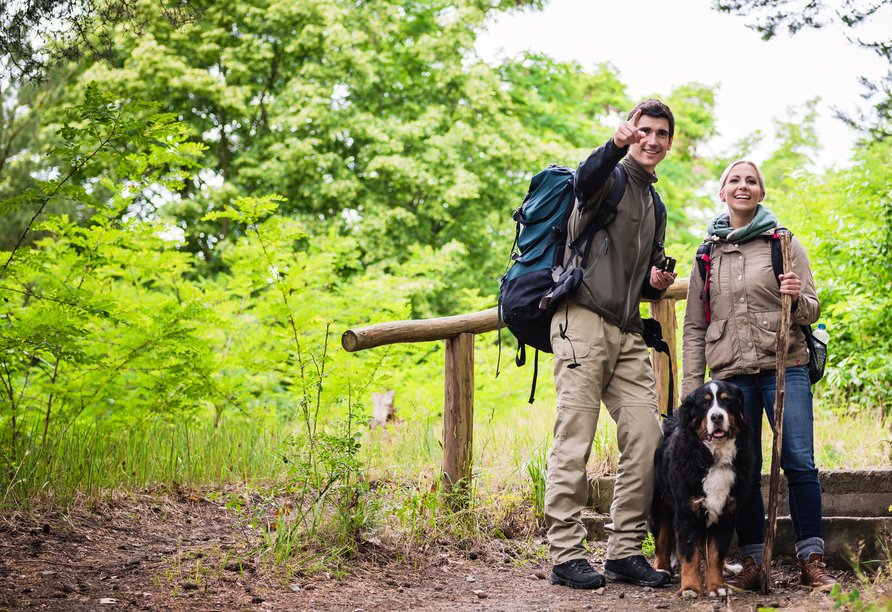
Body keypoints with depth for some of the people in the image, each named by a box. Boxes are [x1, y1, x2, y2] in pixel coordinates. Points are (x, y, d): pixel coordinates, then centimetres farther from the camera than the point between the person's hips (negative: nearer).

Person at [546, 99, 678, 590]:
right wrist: (617, 145, -44)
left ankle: (625, 550, 8)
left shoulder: (655, 206, 25)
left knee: (646, 439, 0)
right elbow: (585, 181, -25)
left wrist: (656, 282, 10)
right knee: (575, 440, -7)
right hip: (583, 322, -7)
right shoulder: (611, 178, 2)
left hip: (627, 333, 8)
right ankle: (566, 554, -2)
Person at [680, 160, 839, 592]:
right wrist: (691, 388, 8)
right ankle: (752, 563, 6)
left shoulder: (783, 243, 8)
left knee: (799, 463, -9)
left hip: (784, 366, -2)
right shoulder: (708, 254, 14)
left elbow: (811, 310, 7)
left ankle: (811, 561, -2)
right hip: (730, 373, 2)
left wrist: (797, 299, -17)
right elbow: (693, 327, 15)